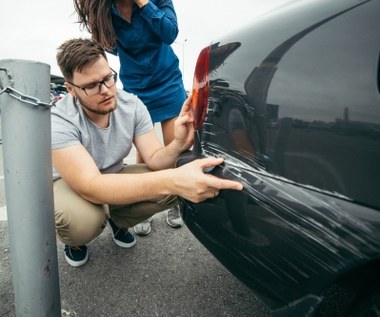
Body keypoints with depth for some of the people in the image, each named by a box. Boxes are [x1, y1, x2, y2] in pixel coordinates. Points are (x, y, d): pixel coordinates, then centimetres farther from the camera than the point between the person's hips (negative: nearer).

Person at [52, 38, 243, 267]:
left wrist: (178, 145, -43)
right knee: (83, 220, -39)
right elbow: (91, 187, -43)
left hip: (113, 176, 4)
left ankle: (117, 220, 8)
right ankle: (74, 242, 2)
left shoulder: (132, 105, -17)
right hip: (70, 183, -3)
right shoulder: (59, 121, -31)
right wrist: (171, 180, -57)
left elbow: (154, 159, -19)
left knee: (172, 186, -22)